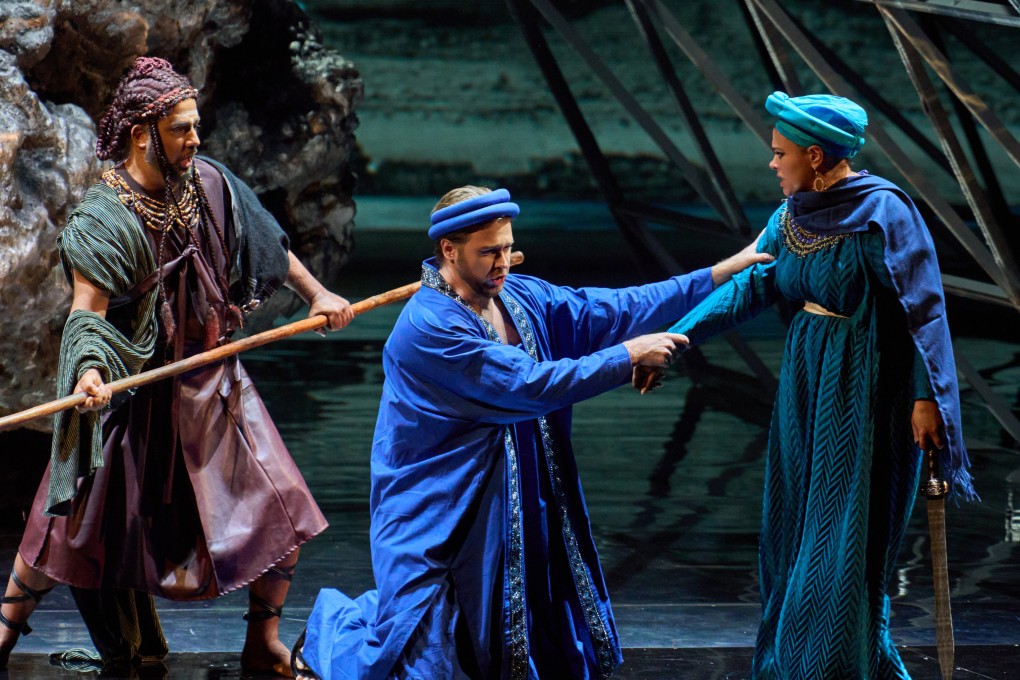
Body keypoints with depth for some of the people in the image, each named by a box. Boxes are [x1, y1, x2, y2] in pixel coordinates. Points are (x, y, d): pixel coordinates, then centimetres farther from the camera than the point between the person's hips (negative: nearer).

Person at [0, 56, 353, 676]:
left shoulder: (208, 182, 0)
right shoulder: (105, 216, -16)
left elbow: (265, 241, 15)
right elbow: (88, 309, -24)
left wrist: (318, 293, 11)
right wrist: (89, 369, -42)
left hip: (211, 381, 5)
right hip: (136, 389, -5)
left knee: (283, 507, -2)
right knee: (76, 519, 0)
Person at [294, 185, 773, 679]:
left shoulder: (521, 298, 2)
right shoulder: (428, 327, -22)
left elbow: (615, 309, 1)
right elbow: (528, 384, -25)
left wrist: (720, 273, -4)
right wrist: (628, 356, -21)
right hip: (436, 521, -7)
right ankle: (329, 627, 26)